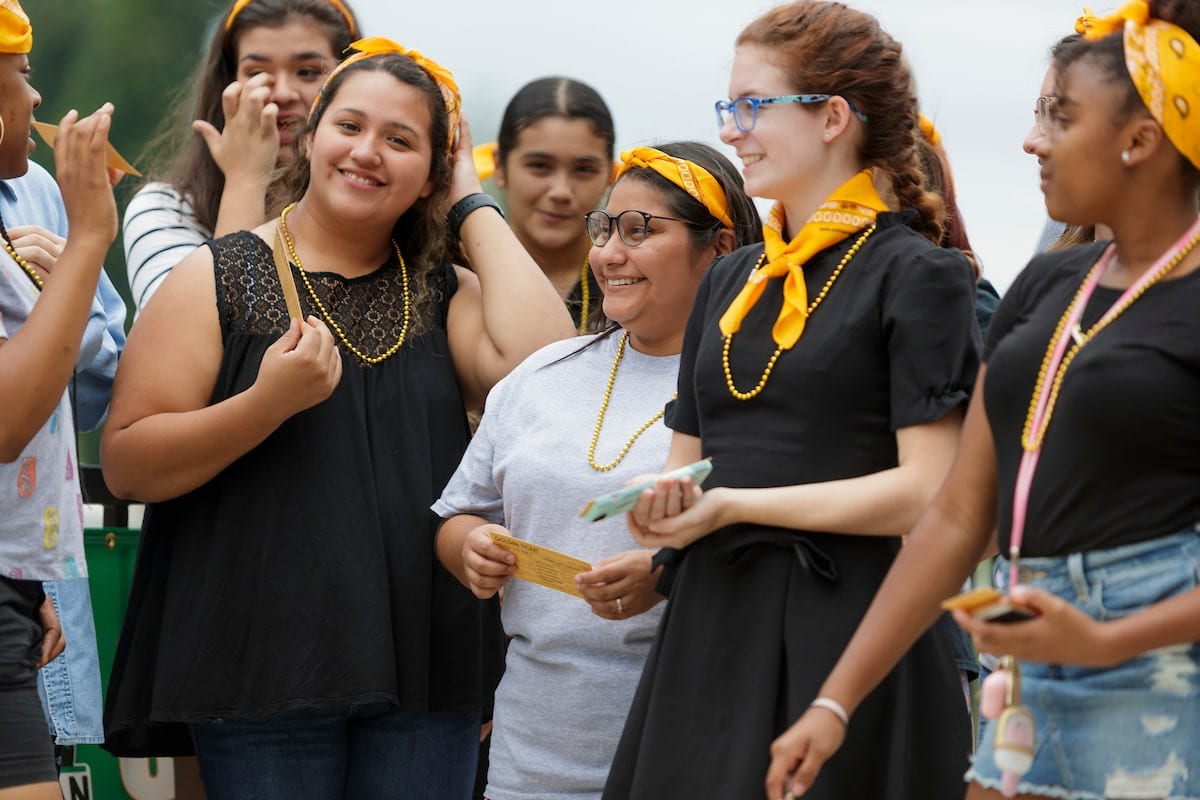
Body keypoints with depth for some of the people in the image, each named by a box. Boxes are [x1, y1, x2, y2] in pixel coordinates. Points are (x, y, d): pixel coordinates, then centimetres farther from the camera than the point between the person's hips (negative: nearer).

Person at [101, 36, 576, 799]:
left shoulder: (443, 294, 13)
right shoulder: (219, 278, 3)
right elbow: (127, 464, -4)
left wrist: (474, 205, 1)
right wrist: (268, 403, -18)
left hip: (426, 672, 3)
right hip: (266, 671, -3)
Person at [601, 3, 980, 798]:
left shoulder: (916, 275, -5)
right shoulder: (730, 282, 17)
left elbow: (927, 490, -13)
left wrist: (733, 505, -13)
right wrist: (663, 508, -5)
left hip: (847, 633, -6)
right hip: (712, 628, 6)